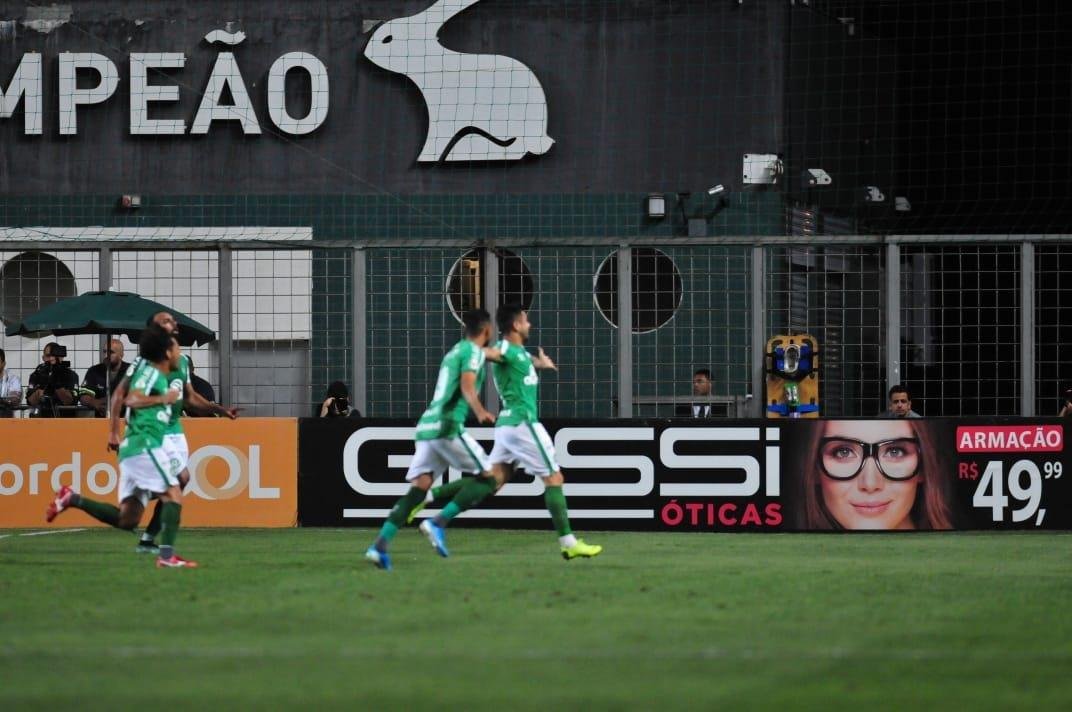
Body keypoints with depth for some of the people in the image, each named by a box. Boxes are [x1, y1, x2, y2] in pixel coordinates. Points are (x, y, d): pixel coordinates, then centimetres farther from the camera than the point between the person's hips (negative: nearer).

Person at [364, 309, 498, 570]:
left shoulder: (454, 351, 25)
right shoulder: (473, 352, -1)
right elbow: (467, 385, -19)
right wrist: (480, 411, -32)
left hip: (427, 426, 8)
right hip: (448, 427, -8)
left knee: (417, 490, 0)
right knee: (488, 479, 0)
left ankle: (380, 544, -17)